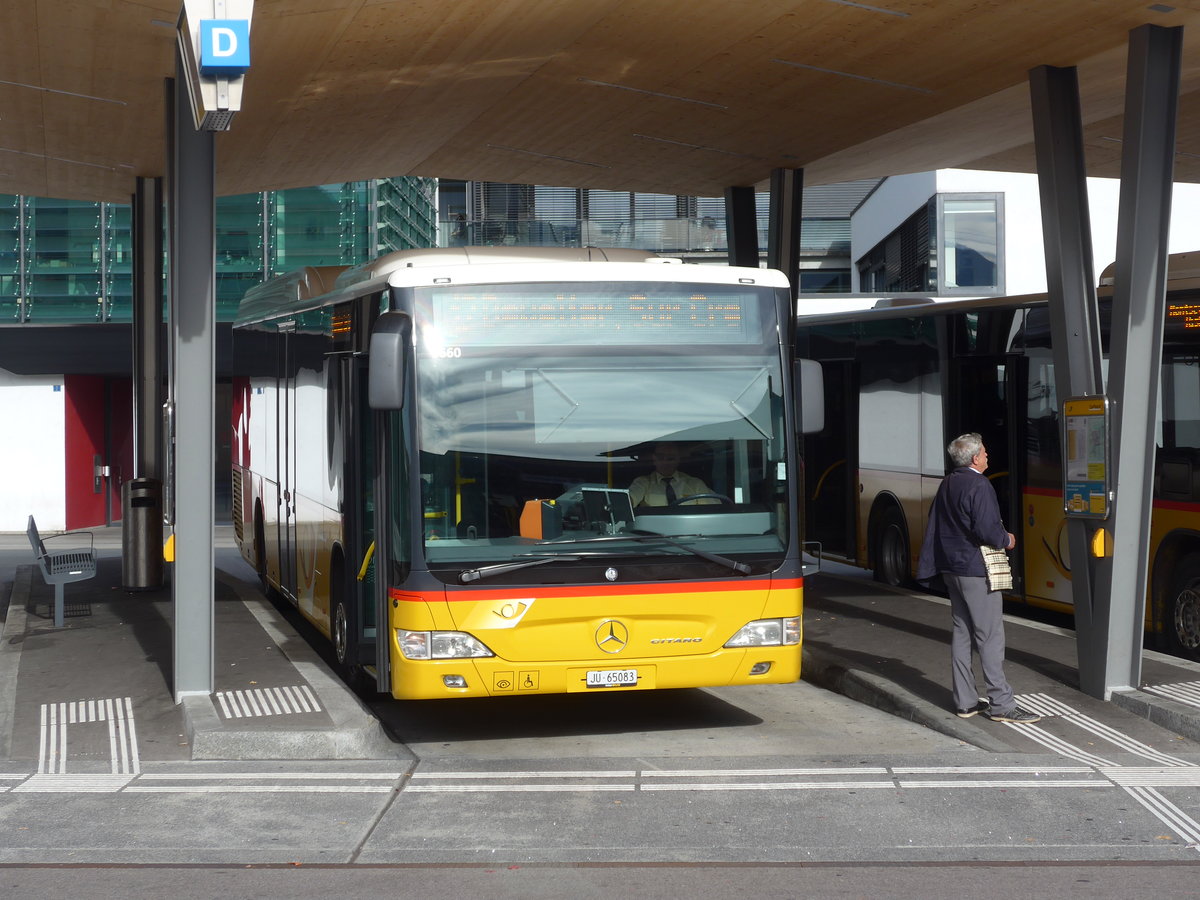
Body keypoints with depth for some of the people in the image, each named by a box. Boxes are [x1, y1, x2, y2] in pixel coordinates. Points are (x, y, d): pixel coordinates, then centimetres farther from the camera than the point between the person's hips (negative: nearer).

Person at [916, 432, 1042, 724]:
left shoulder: (947, 485, 10)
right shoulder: (978, 486, -18)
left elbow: (934, 528, 14)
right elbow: (986, 530, -25)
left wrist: (928, 568, 19)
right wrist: (1006, 540, -6)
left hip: (951, 569, 9)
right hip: (976, 570, -9)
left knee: (962, 633, 12)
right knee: (990, 636, -5)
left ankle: (965, 701, 16)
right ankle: (1001, 704, -4)